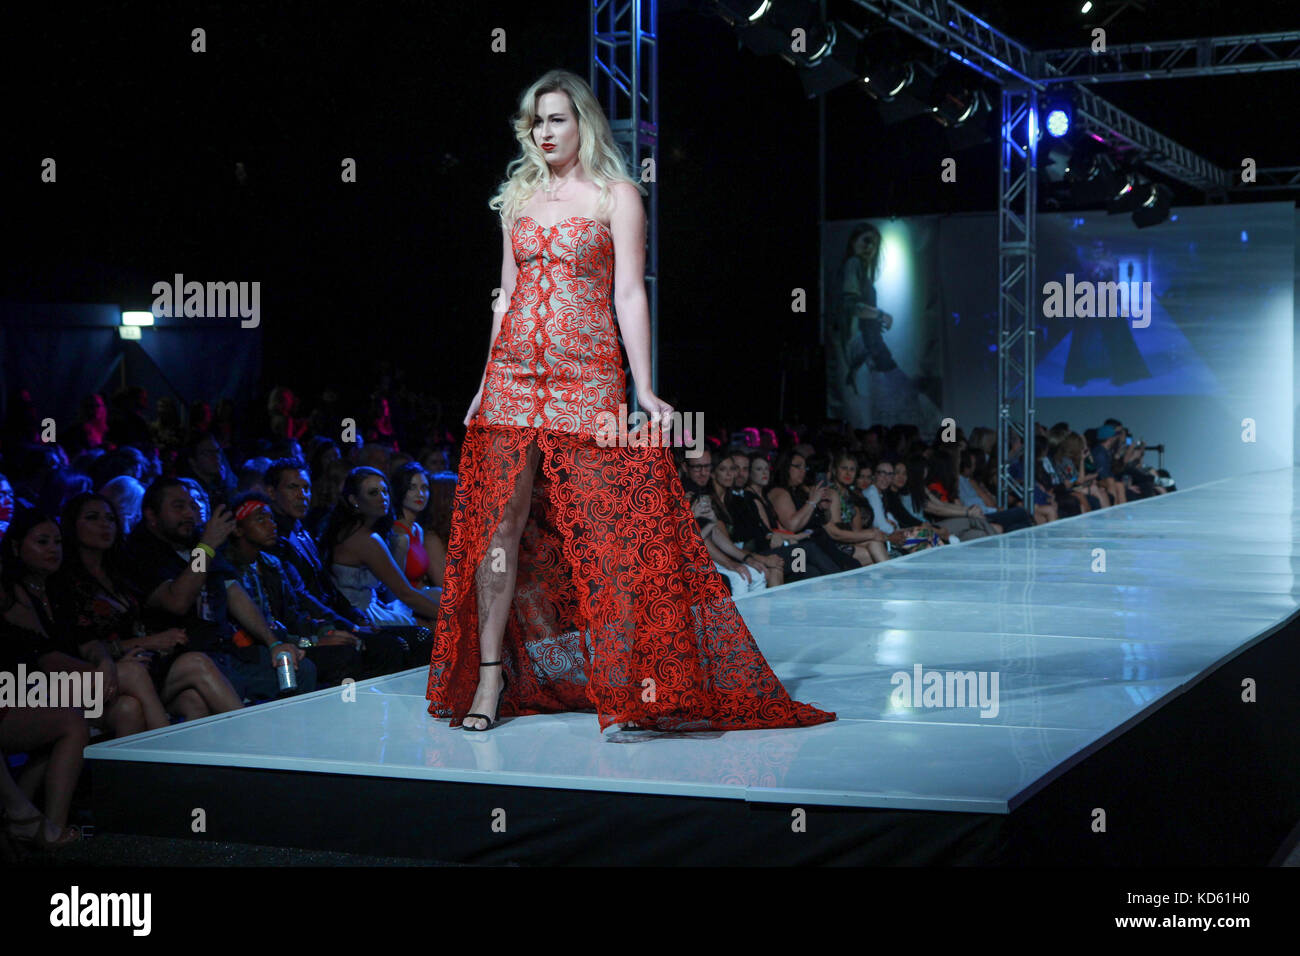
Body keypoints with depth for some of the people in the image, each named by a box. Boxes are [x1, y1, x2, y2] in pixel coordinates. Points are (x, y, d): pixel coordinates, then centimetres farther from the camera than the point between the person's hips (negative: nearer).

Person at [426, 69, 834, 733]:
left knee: (606, 528, -6)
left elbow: (628, 295, -4)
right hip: (513, 374, 4)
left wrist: (643, 389, -11)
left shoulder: (616, 195, 3)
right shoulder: (519, 197, 16)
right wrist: (485, 384, 14)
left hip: (587, 376, -4)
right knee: (499, 524, -1)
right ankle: (489, 674, 7)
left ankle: (634, 682, 2)